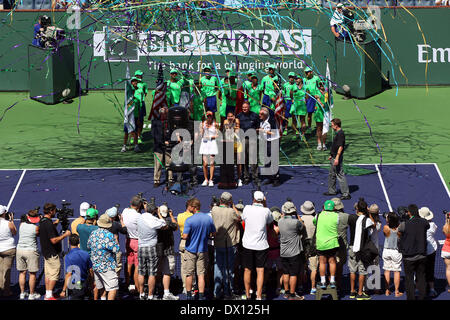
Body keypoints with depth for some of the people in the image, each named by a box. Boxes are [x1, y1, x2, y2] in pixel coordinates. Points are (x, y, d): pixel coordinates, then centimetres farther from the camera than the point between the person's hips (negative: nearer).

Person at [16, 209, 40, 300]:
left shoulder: (21, 224, 0)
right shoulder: (36, 228, -12)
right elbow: (39, 234, 5)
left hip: (20, 250, 5)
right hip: (31, 251, -5)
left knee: (22, 272, 13)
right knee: (32, 274, 4)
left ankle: (22, 293, 18)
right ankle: (32, 294, 8)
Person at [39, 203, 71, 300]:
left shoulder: (42, 221, 7)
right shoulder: (48, 224, -23)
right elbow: (54, 240, -25)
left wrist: (54, 224, 19)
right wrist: (65, 235, -15)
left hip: (46, 252, 10)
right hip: (52, 253, -10)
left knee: (48, 274, 13)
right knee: (54, 274, -3)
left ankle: (47, 294, 18)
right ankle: (49, 296, -2)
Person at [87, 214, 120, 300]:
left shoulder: (93, 234, 4)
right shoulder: (109, 235, -18)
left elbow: (88, 247, 16)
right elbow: (116, 249, -17)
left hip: (95, 265, 8)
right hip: (107, 267, -8)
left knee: (100, 287, 21)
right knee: (113, 288, -7)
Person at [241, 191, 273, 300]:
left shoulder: (247, 208, -7)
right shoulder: (266, 211, -8)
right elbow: (270, 221, 12)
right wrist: (265, 205, 10)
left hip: (247, 244, 1)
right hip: (261, 245, -1)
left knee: (247, 270, 11)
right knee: (260, 270, 2)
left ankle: (247, 295, 19)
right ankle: (259, 296, -3)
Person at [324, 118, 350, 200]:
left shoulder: (340, 134, -19)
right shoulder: (338, 133, 13)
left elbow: (340, 147, -25)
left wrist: (337, 158, -29)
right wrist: (332, 155, 27)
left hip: (337, 158, -11)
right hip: (334, 157, 11)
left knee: (340, 175, -8)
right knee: (331, 175, 20)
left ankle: (346, 194, -6)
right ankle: (332, 191, 32)